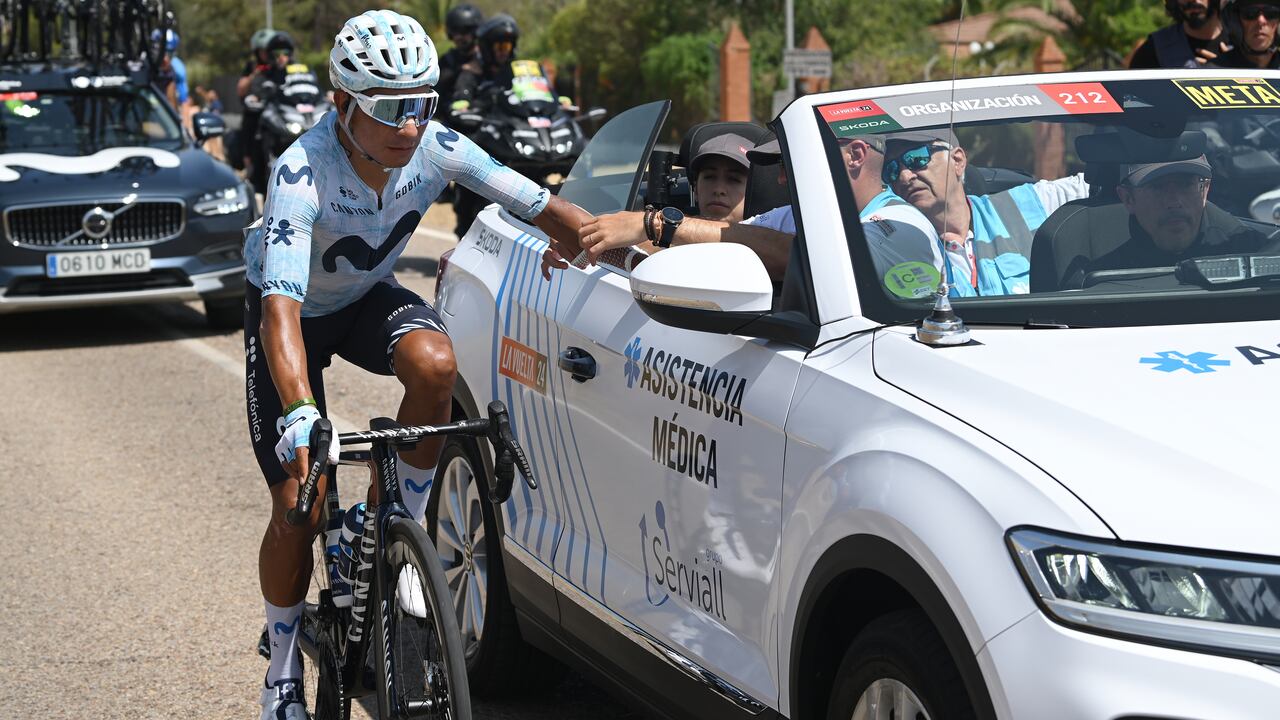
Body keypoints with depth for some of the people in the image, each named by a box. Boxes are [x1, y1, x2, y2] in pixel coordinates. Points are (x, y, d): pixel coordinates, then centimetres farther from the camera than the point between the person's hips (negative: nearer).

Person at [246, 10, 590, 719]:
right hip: (298, 309, -3)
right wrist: (300, 415, -59)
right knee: (301, 501, -9)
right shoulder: (302, 174, -36)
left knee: (433, 362, -33)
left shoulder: (437, 149, -25)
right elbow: (282, 308, -46)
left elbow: (543, 207, -21)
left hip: (368, 296, 3)